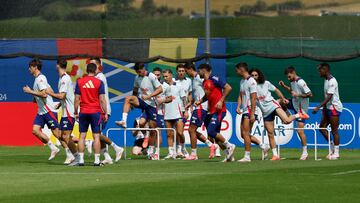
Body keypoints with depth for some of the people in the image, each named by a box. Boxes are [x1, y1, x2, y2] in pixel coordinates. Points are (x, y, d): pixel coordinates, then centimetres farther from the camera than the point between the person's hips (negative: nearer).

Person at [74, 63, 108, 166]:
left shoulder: (79, 82, 2)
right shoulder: (99, 82, -4)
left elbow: (77, 99, 2)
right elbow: (102, 100, -5)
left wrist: (76, 112, 10)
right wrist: (105, 113, 2)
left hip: (83, 112, 2)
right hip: (95, 112, -2)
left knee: (82, 136, 6)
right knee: (96, 136, 1)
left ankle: (81, 159, 3)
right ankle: (97, 160, -2)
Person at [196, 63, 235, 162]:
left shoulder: (214, 79, -11)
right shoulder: (204, 83, 15)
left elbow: (228, 88, -16)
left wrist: (221, 101, -19)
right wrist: (200, 101, 13)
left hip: (218, 110, -9)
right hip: (211, 111, 9)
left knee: (211, 132, -18)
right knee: (215, 134, 6)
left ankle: (229, 146, -3)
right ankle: (229, 156, 12)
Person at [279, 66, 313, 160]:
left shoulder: (301, 82, -24)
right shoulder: (292, 82, 3)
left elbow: (310, 94, -26)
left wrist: (298, 94, -30)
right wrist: (284, 86, 8)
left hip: (301, 108, -9)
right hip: (294, 104, 9)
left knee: (300, 131, -8)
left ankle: (305, 152, 0)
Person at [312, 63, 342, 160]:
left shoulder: (332, 81, -18)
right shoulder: (326, 80, 11)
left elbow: (329, 97, -25)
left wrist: (318, 107, -28)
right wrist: (323, 108, 22)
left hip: (334, 108, -10)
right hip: (328, 107, 10)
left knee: (334, 130, -3)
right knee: (322, 127, 9)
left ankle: (336, 152, 4)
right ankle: (333, 146, 18)